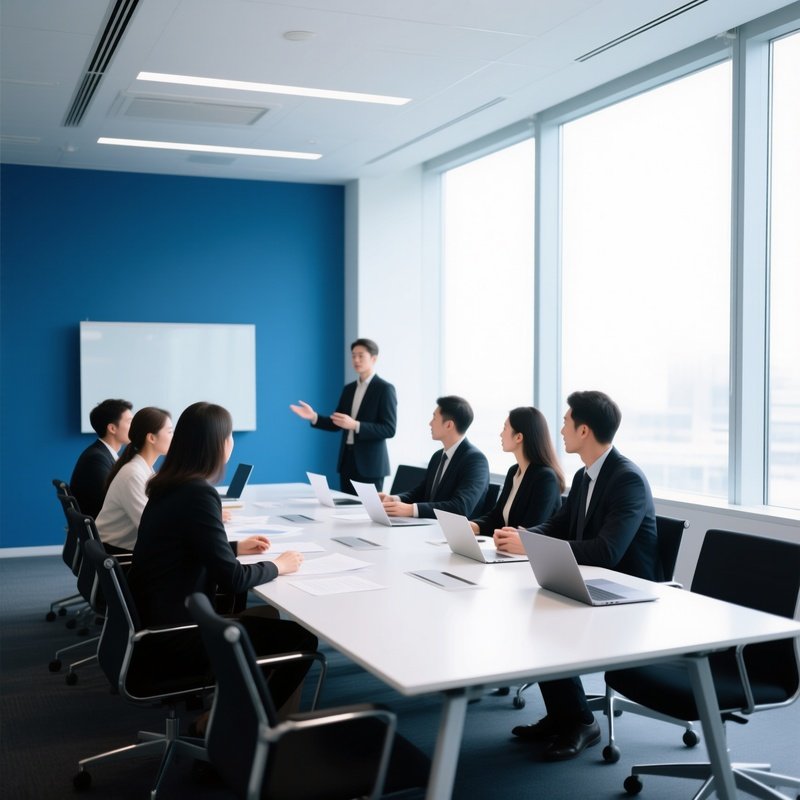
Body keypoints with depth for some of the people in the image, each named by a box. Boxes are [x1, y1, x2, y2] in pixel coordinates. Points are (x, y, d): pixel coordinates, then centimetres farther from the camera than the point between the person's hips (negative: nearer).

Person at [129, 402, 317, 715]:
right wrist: (278, 566, -5)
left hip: (157, 624, 9)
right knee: (301, 637, -2)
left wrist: (236, 547, 22)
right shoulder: (198, 493, -21)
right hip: (174, 639, -9)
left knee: (272, 617, 19)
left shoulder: (169, 484, 6)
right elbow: (232, 579, -20)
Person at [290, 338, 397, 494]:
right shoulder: (348, 389, 14)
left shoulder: (385, 389, -9)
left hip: (370, 464, -7)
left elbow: (389, 429, -16)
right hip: (347, 460, 7)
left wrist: (355, 425, -26)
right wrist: (314, 417, -4)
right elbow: (336, 424, 14)